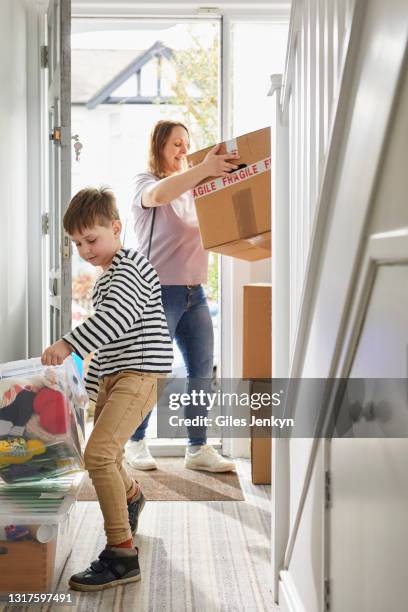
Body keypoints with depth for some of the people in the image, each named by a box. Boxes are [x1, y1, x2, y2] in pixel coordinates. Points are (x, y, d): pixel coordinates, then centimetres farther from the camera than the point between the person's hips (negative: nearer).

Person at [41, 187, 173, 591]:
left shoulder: (129, 267, -10)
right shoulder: (105, 279, 20)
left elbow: (118, 316, -30)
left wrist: (69, 344, -38)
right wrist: (92, 385, 24)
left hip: (139, 372, -10)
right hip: (113, 376, 10)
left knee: (98, 453, -23)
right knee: (105, 454, 24)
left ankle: (122, 554, -20)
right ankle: (131, 498, 56)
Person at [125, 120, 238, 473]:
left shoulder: (192, 189, 14)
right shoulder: (145, 182, -3)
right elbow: (158, 195, -28)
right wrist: (204, 169, -36)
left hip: (195, 293, 6)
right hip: (159, 292, -6)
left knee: (202, 372, 6)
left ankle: (198, 449, 15)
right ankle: (135, 443, 19)